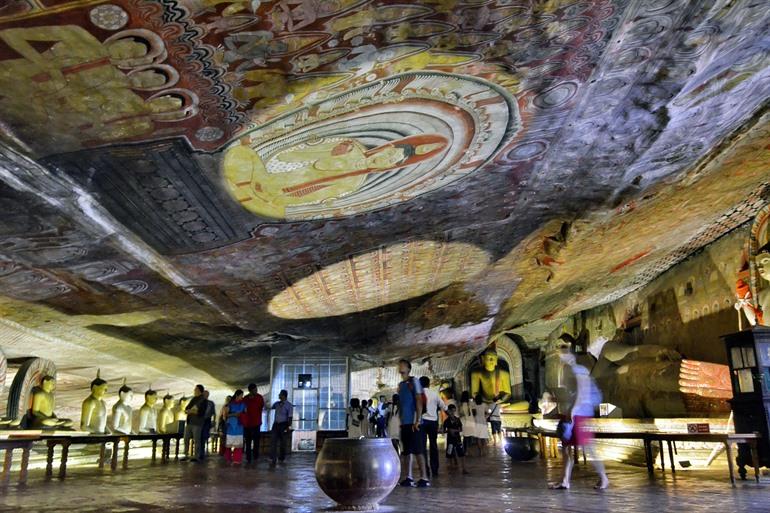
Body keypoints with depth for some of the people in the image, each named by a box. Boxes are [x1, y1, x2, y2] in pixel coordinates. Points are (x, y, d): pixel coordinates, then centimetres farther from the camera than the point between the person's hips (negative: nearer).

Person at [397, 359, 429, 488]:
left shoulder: (414, 381, -5)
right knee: (407, 451, 8)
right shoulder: (400, 384, 16)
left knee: (417, 450, -7)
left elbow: (419, 401, -11)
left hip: (413, 423, -7)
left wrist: (417, 420, -16)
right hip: (404, 423, 7)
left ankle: (424, 478, -5)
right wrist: (400, 421, 15)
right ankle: (409, 477, 12)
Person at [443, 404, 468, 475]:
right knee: (450, 455, 3)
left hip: (458, 438, 1)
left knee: (462, 453, -6)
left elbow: (461, 429, 1)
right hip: (450, 439, -1)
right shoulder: (446, 421, -4)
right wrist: (448, 431, -19)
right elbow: (444, 431, 1)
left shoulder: (457, 419, -1)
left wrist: (455, 430, -16)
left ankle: (463, 469, -3)